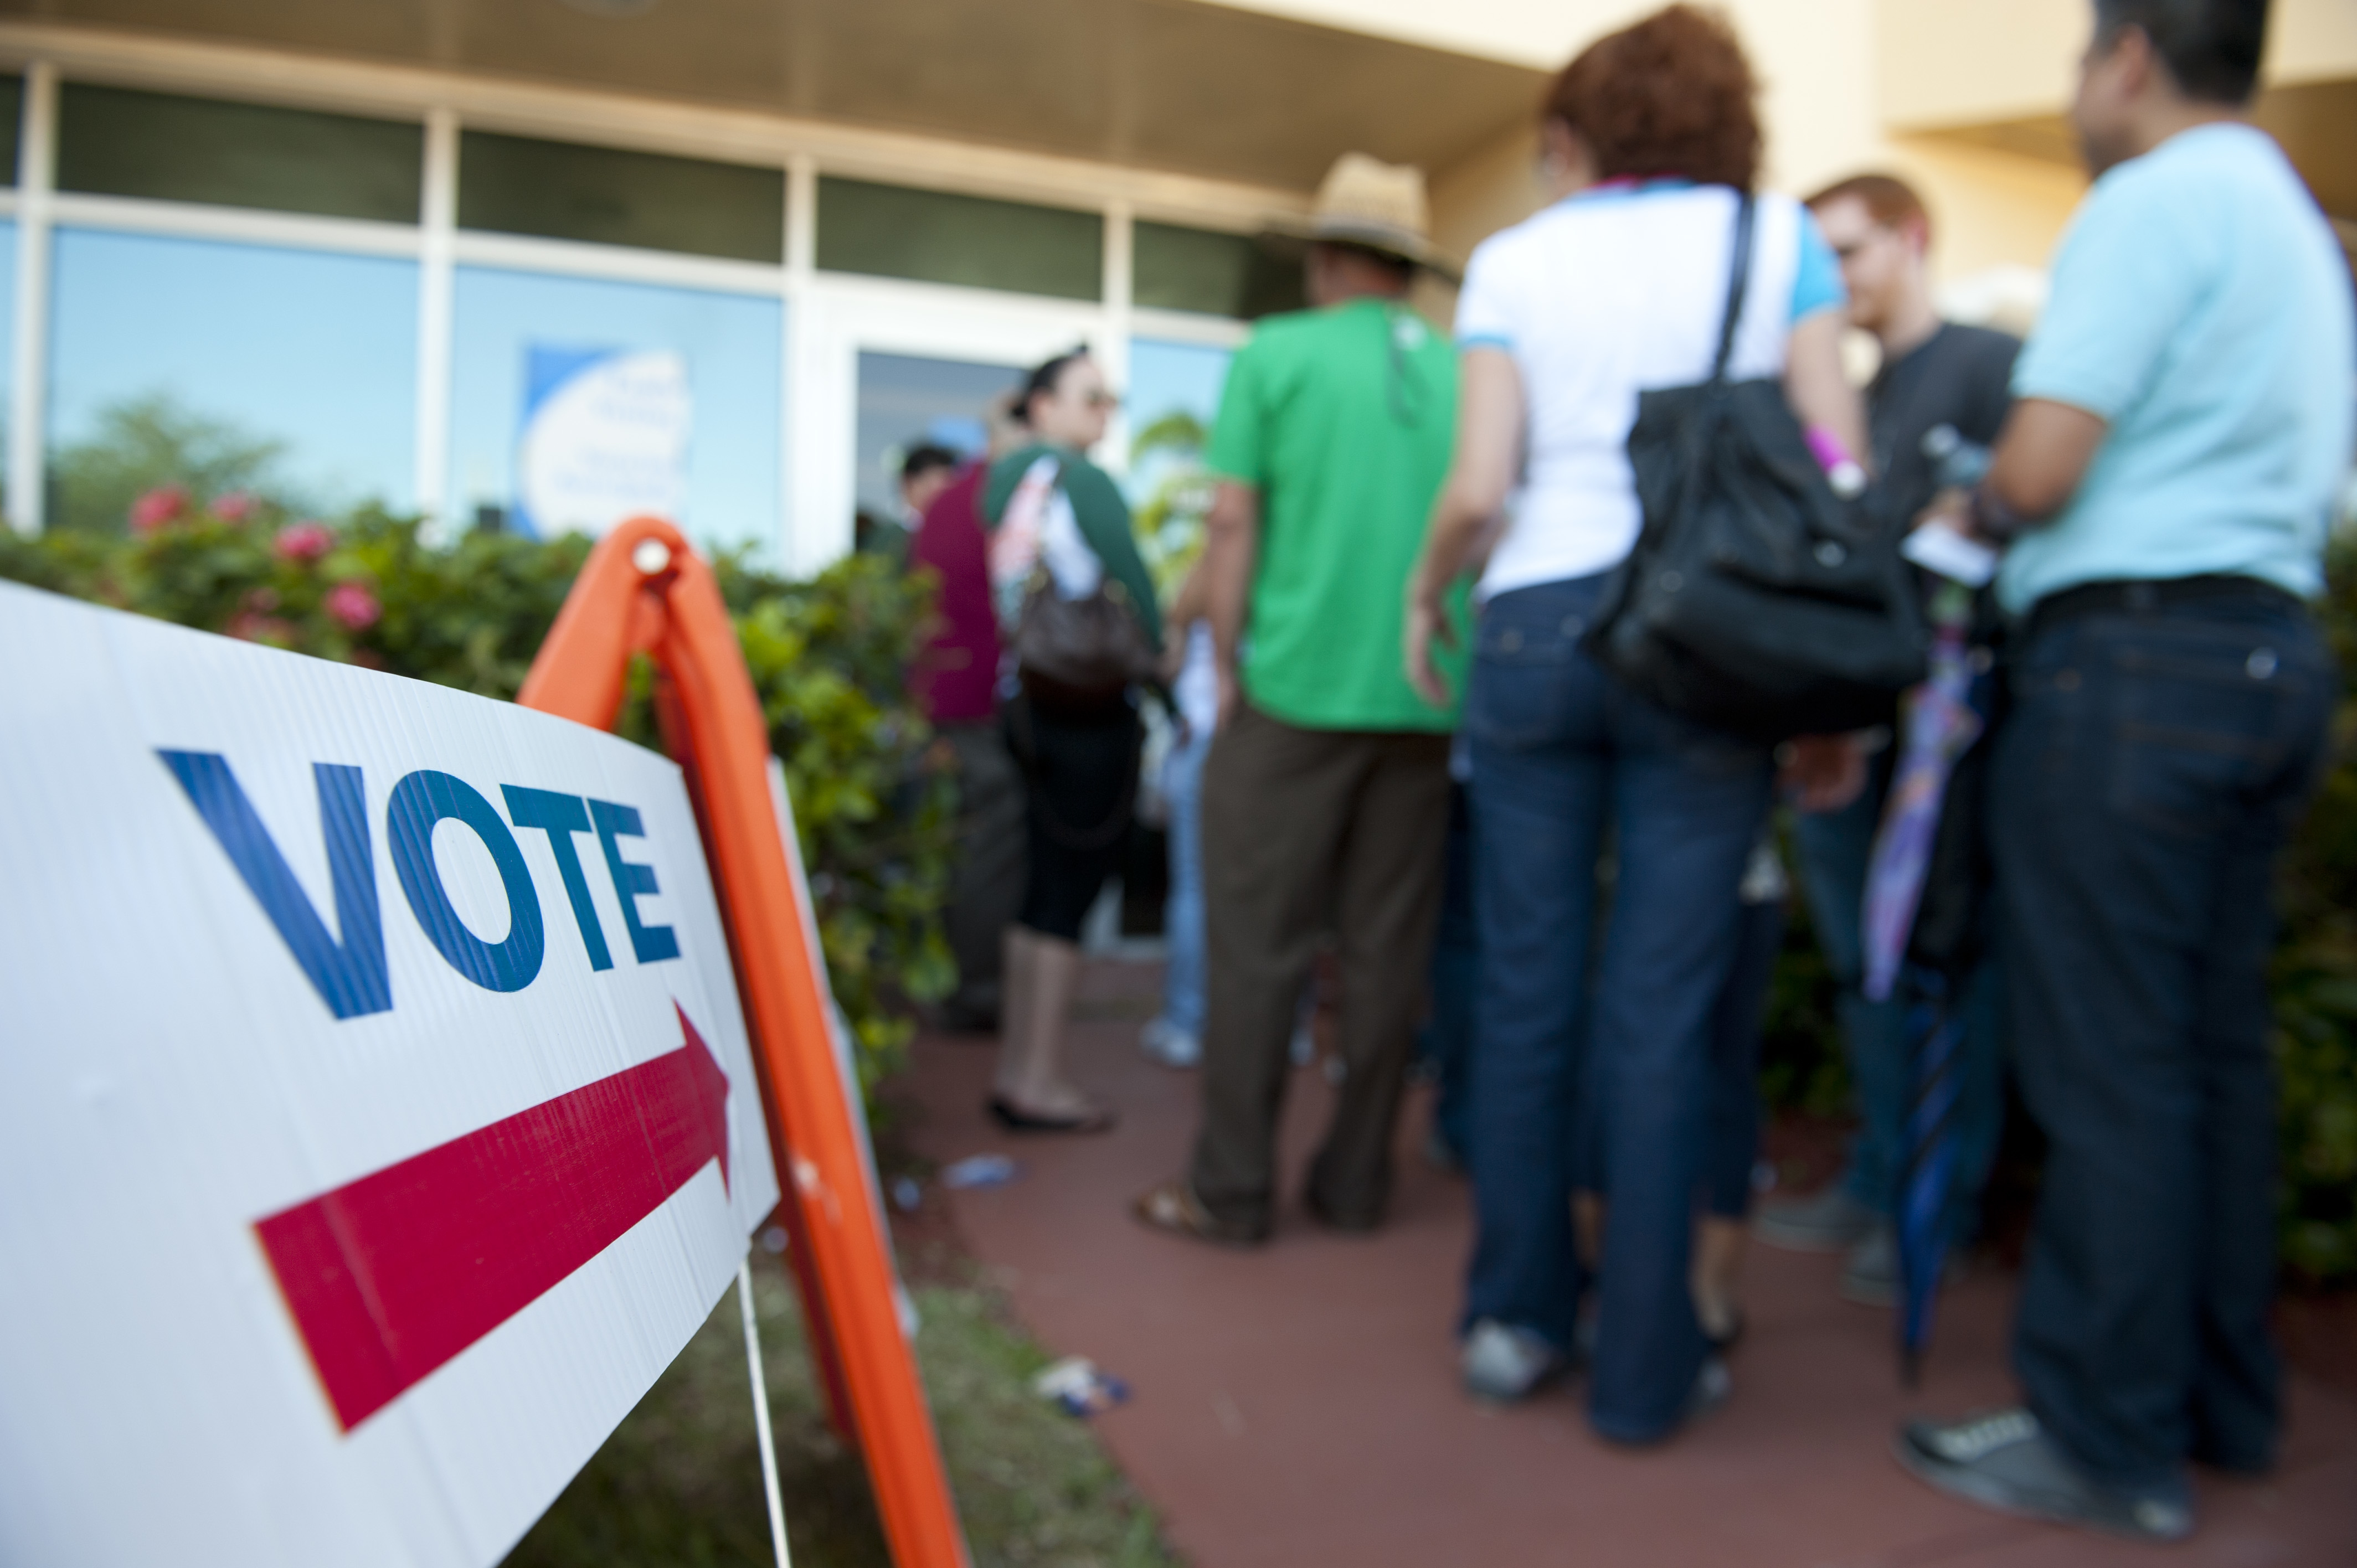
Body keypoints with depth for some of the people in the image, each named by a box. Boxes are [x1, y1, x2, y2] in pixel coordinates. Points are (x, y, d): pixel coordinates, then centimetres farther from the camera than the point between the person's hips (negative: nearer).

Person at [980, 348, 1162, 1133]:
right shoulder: (1086, 480, -9)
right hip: (1093, 707, -8)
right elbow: (1134, 592, -11)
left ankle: (1015, 1068, 20)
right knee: (1069, 891, -4)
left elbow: (1004, 594, 14)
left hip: (1028, 703, 8)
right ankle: (1039, 1081, 2)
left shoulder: (1004, 476, 15)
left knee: (1043, 888, 14)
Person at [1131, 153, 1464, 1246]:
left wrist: (1227, 668, 2)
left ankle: (1232, 1191, 10)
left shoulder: (1275, 353, 0)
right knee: (1387, 951, 10)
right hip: (1430, 699, 4)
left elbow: (1234, 521, -5)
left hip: (1297, 687, -3)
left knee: (1257, 946, 3)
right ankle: (1355, 1181, 20)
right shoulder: (1464, 371, 9)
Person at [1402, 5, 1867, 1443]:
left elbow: (1479, 487, -3)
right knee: (1660, 1012, 3)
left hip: (1536, 626, 1)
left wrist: (1426, 593, 15)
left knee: (1526, 989, 10)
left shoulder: (1514, 261, 8)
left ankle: (1518, 1315, 22)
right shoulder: (1779, 237, 9)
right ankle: (1645, 1367, 14)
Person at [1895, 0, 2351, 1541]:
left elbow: (2041, 469, -17)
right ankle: (2221, 1402, 24)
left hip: (2134, 657, -9)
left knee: (2111, 1067, -4)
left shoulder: (2151, 203, -7)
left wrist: (1965, 514, 5)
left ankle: (2107, 1443, 5)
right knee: (2218, 1051, 13)